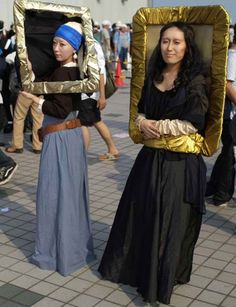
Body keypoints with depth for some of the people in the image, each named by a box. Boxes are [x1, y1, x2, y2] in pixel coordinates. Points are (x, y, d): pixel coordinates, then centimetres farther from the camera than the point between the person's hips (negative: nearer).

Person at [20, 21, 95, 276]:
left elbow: (61, 110, -24)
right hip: (72, 136, 9)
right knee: (71, 192, 16)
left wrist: (35, 99, -16)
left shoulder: (61, 73, -19)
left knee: (56, 194, 1)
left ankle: (58, 252, 13)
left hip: (59, 140, -9)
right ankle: (77, 246, 29)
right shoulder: (75, 71, 8)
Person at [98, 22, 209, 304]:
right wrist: (142, 123, -8)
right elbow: (140, 111, 15)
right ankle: (134, 265, 37)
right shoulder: (153, 77, 8)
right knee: (140, 214, 14)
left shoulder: (195, 82, -10)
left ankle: (163, 279, 23)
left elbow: (193, 124, -16)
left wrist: (158, 126, -12)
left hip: (180, 163, -6)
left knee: (171, 221, 4)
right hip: (151, 157, 6)